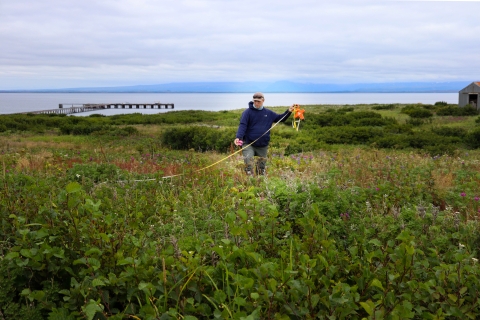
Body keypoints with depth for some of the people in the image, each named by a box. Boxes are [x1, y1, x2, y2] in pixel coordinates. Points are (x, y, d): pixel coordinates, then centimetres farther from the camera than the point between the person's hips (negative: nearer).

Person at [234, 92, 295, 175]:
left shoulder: (269, 113, 9)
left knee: (261, 166, 13)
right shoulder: (248, 112, -6)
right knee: (248, 163, -16)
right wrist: (238, 137, -30)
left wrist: (289, 111, 6)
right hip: (249, 144, -4)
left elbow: (280, 118, 21)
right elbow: (242, 125, -15)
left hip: (263, 146, 4)